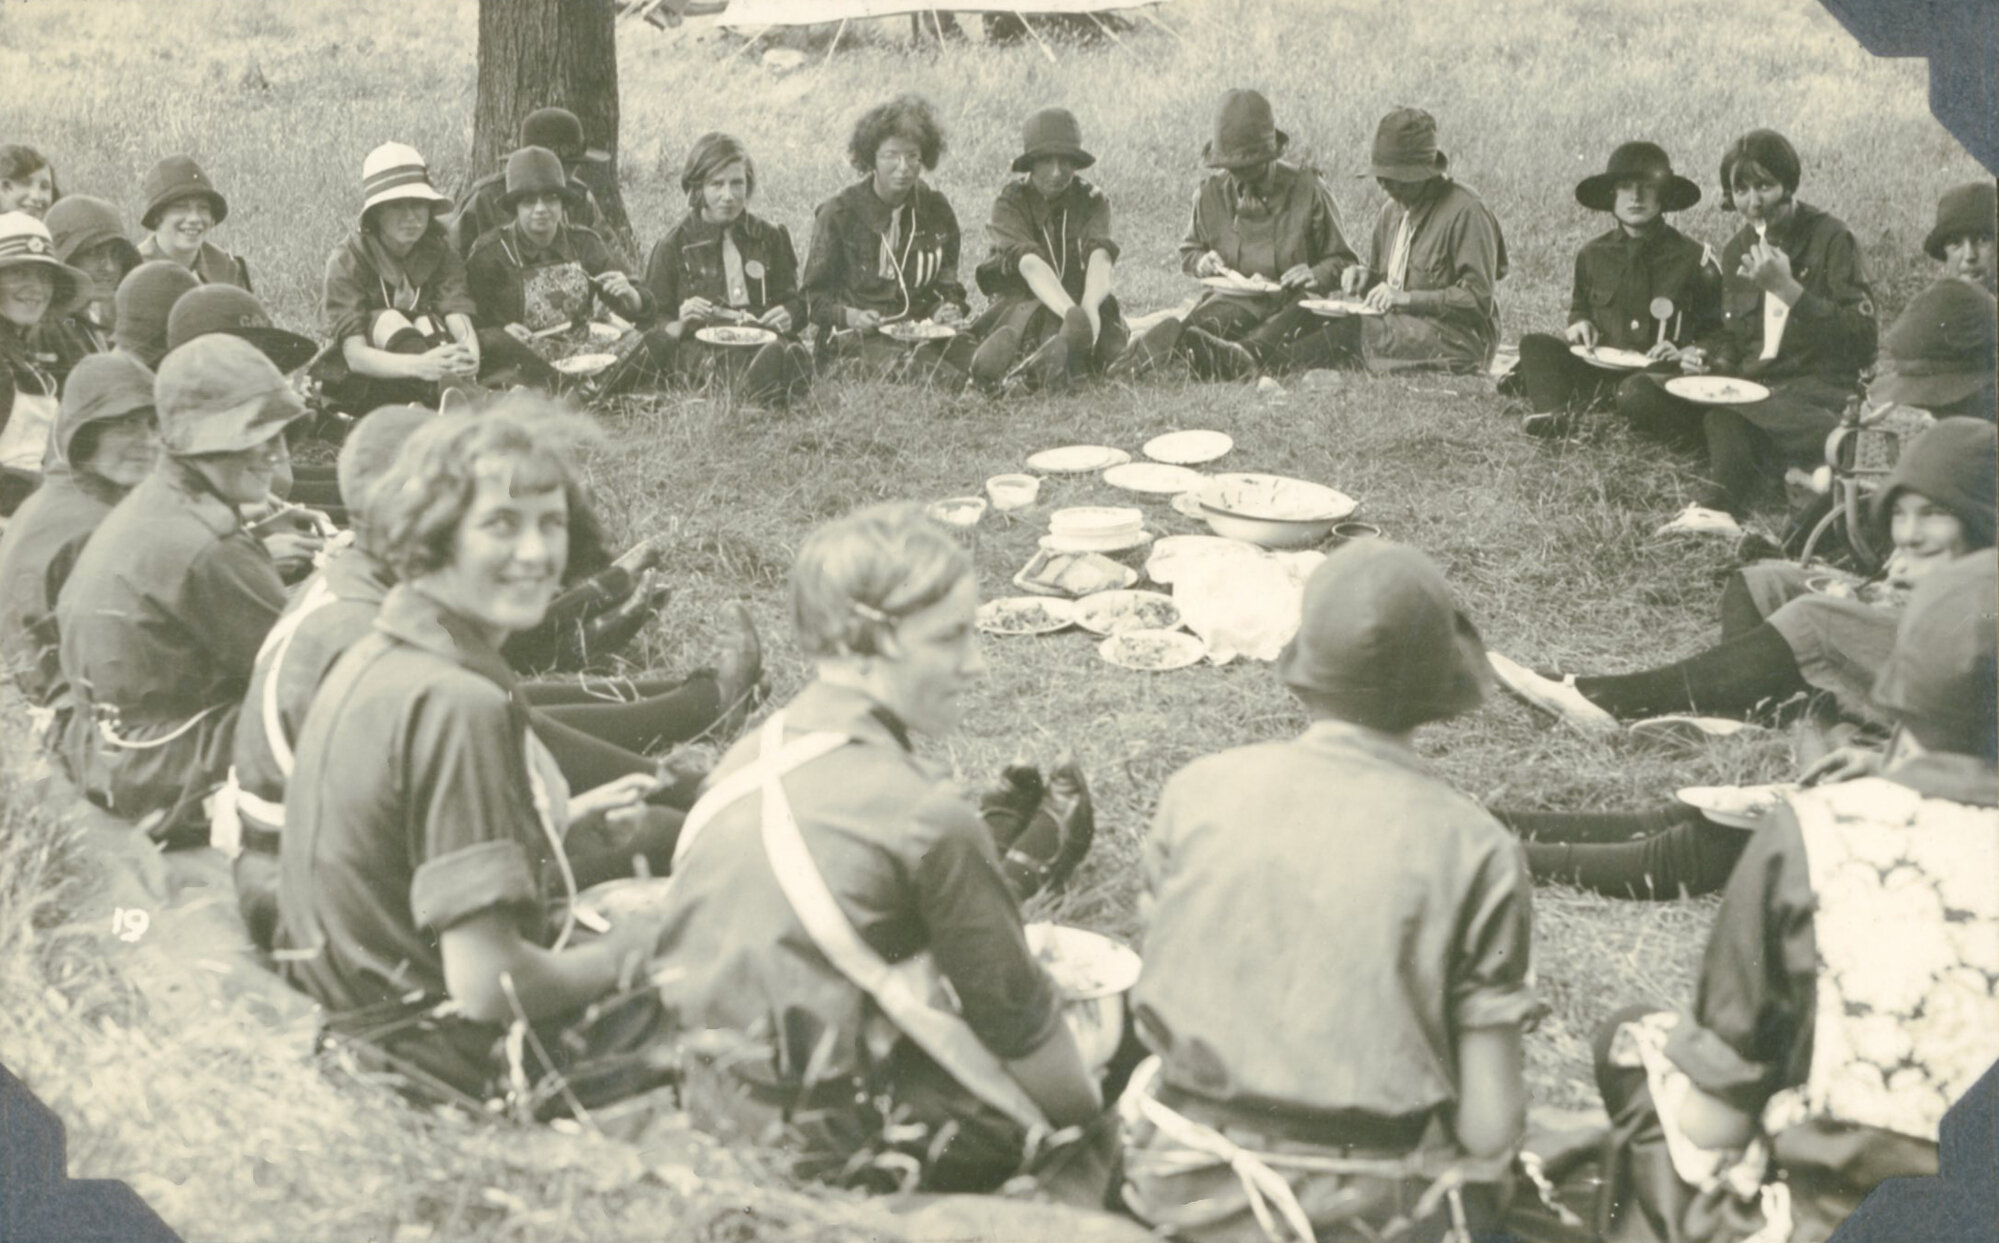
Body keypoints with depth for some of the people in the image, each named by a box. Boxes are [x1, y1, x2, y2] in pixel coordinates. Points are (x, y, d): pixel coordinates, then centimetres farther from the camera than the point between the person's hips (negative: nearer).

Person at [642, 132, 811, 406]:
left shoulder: (771, 237, 22)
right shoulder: (673, 247, 13)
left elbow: (794, 301, 24)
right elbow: (653, 331, 12)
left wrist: (789, 316, -1)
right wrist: (680, 326, -12)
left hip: (765, 338, 2)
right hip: (702, 347, -2)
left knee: (792, 352, -38)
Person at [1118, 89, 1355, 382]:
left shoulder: (1306, 188, 1)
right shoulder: (1211, 193, 9)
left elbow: (1341, 260, 7)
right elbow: (1188, 250, 26)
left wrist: (1316, 276, -16)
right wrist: (1200, 261, 0)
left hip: (1293, 302, -2)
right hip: (1237, 298, 2)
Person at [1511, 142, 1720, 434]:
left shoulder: (1691, 257, 2)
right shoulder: (1593, 254, 13)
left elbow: (1719, 332, 7)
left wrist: (1686, 352, -13)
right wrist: (1579, 323, 5)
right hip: (1599, 369, 4)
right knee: (1534, 344, -19)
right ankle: (1553, 412, -41)